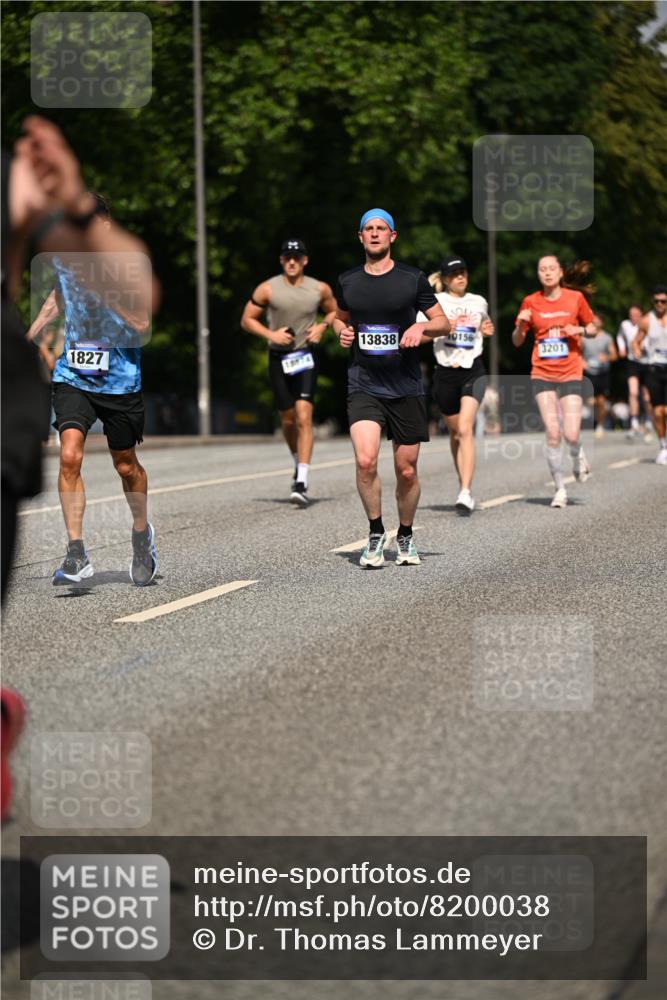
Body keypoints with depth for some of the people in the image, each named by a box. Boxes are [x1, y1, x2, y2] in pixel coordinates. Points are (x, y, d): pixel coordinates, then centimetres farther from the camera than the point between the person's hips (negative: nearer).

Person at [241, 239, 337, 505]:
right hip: (279, 357, 1)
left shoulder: (320, 289, 1)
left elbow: (334, 311, 19)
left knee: (304, 417, -16)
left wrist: (322, 326, -1)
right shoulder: (267, 289, -3)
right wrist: (270, 334, -11)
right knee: (287, 420, 9)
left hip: (306, 357, -1)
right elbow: (247, 319, 4)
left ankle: (301, 482, -20)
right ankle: (298, 464, 37)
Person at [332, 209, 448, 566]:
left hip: (406, 388, 0)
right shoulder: (348, 281, 7)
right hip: (363, 386, 0)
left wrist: (421, 327, -13)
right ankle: (375, 534, -1)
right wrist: (342, 331, 3)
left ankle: (405, 537, 27)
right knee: (365, 460, -19)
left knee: (406, 471, 5)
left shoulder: (412, 278, 1)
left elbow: (443, 322, 8)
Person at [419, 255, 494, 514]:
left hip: (473, 371, 0)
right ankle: (463, 483, 29)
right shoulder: (434, 302, 1)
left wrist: (486, 331, 7)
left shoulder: (479, 302, 11)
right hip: (445, 373, 0)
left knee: (465, 428, -17)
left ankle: (466, 493, -24)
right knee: (455, 432, 11)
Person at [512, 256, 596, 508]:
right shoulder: (531, 302, 2)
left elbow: (593, 330, 12)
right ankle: (560, 489, 5)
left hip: (571, 374, -1)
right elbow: (517, 341, 7)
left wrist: (580, 330, -10)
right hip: (542, 375, 1)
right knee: (552, 433, -9)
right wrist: (521, 324, -13)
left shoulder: (575, 298, 1)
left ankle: (577, 456, 27)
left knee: (571, 435, -10)